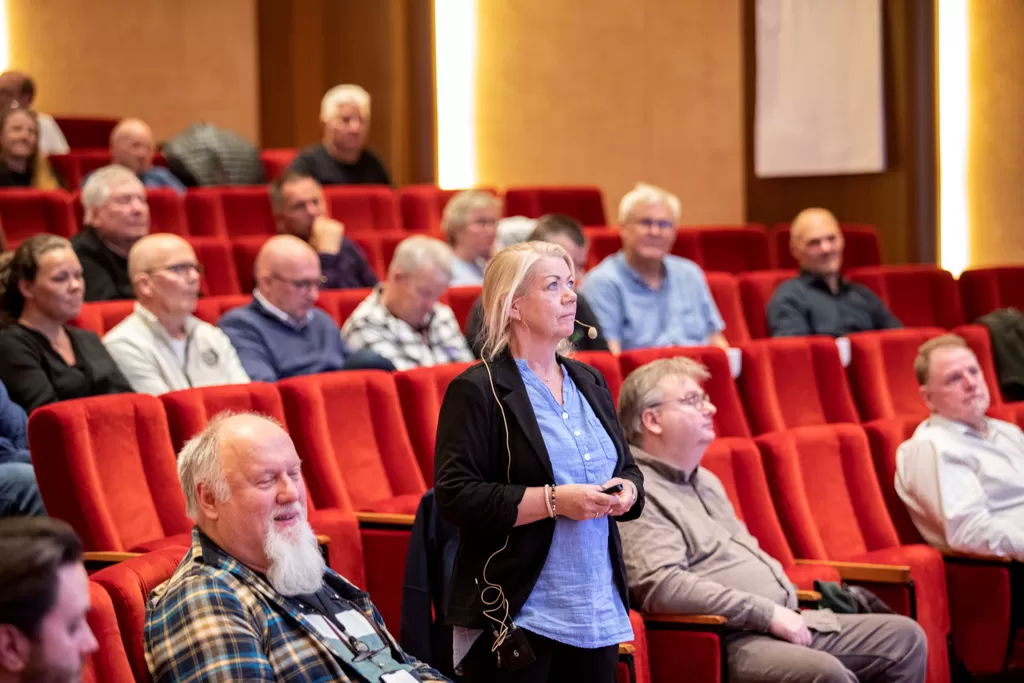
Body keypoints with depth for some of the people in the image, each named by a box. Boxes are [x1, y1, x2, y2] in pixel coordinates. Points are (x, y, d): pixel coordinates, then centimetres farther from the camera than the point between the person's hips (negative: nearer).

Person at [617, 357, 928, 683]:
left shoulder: (705, 481, 22)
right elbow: (662, 586, -23)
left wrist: (788, 613, 11)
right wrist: (768, 613, -20)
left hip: (787, 623, 10)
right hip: (729, 641, -10)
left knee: (904, 637, 4)